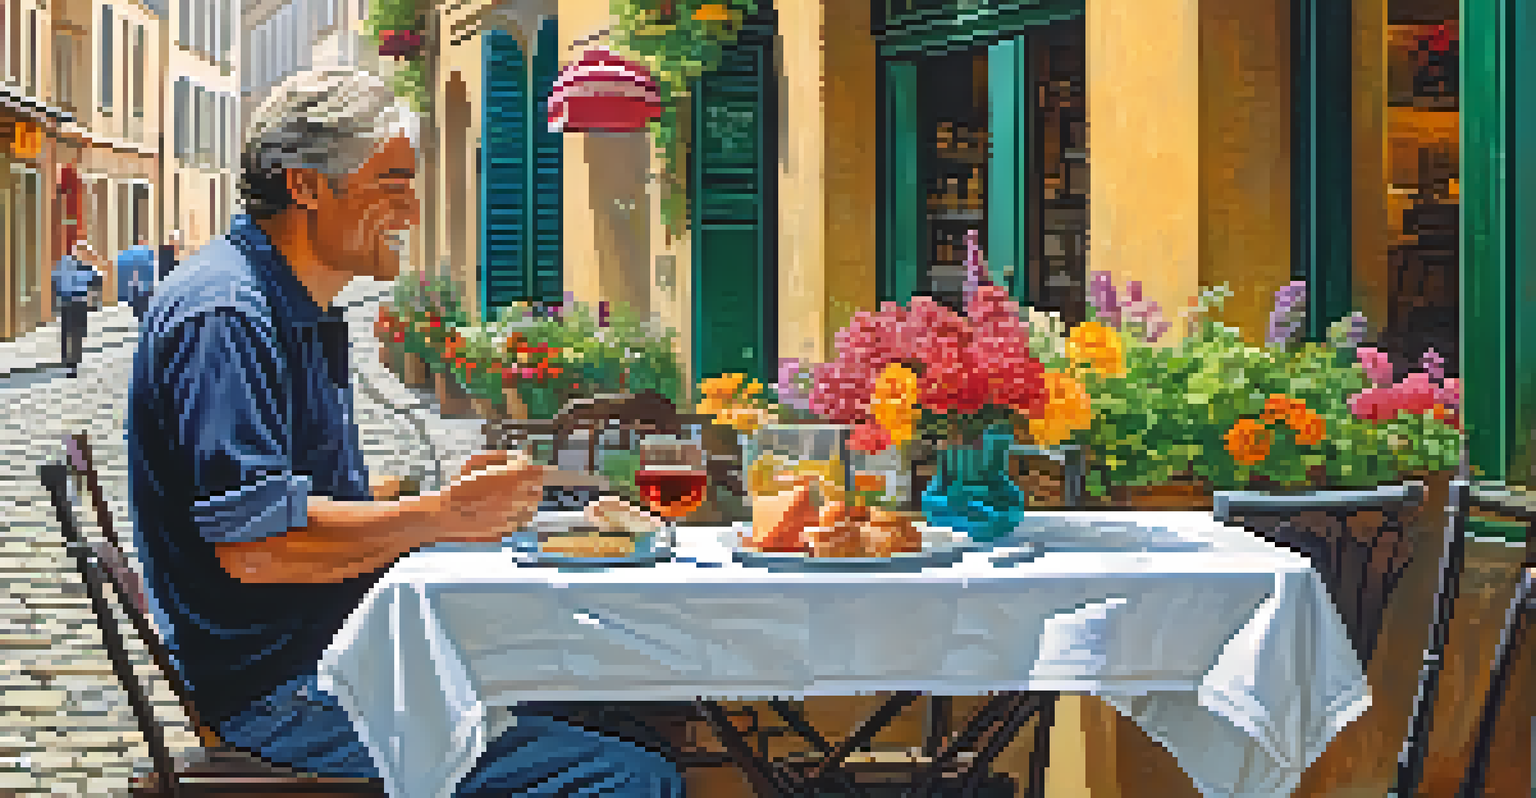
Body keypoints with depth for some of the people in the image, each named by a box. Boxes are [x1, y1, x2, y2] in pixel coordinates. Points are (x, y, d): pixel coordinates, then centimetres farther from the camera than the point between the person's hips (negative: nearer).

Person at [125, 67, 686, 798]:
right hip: (282, 693, -11)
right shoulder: (226, 314, -16)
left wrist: (463, 499, 8)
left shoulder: (305, 317, 19)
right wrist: (440, 516, -18)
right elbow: (251, 544, -26)